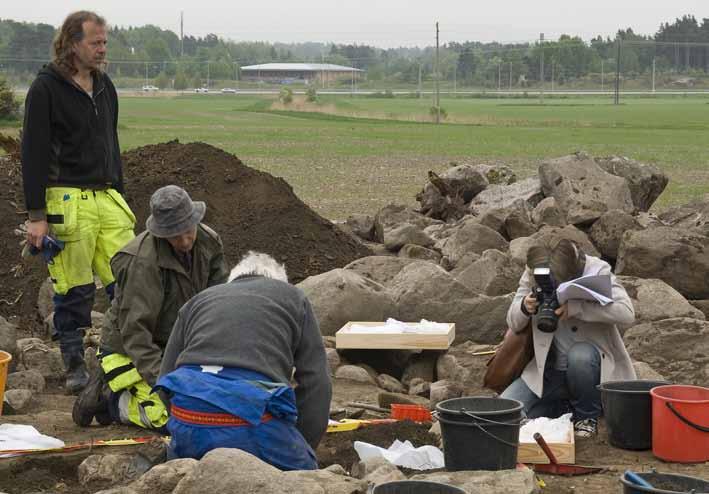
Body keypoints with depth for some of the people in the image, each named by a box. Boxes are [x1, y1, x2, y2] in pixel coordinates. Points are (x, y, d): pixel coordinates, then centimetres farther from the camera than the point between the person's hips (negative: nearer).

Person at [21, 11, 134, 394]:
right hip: (67, 200, -6)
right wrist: (36, 215, -12)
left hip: (106, 198, 6)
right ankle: (74, 365, 12)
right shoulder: (46, 88, -7)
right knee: (73, 289, -1)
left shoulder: (104, 86, 14)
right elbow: (33, 154, -9)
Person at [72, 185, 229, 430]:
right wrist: (161, 380, -35)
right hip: (128, 352, -8)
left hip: (176, 346, 8)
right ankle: (108, 398, 2)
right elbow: (134, 329, -28)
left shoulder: (209, 241, -6)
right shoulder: (142, 262, -28)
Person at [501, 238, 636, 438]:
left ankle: (587, 416, -9)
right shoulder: (532, 274, -9)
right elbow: (513, 324, -1)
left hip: (592, 365, -3)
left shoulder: (596, 270, -17)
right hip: (548, 370, 3)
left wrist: (574, 307, -38)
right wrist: (524, 308, -25)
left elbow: (626, 312, -31)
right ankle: (565, 409, 12)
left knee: (580, 355, -38)